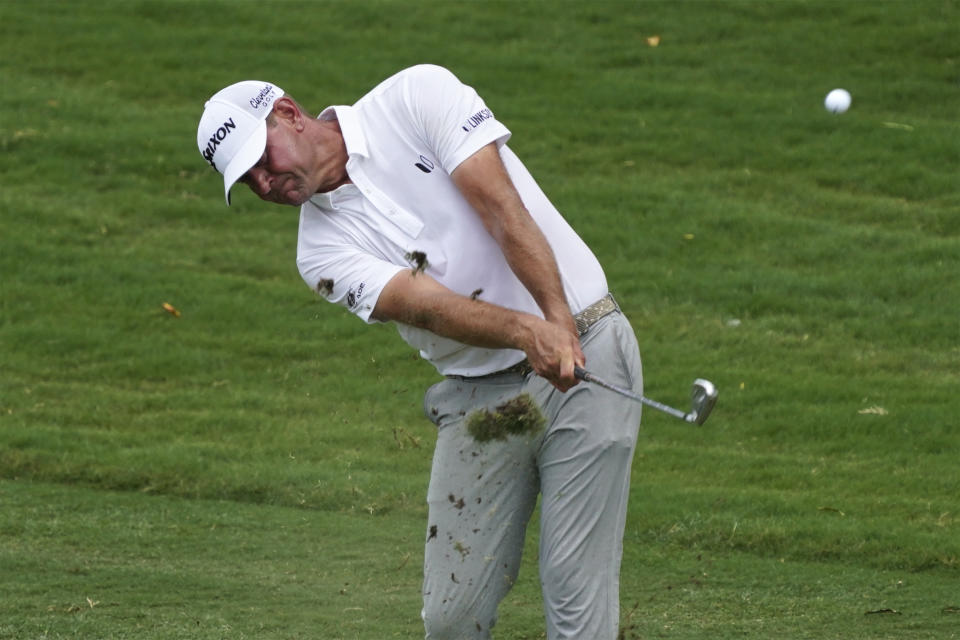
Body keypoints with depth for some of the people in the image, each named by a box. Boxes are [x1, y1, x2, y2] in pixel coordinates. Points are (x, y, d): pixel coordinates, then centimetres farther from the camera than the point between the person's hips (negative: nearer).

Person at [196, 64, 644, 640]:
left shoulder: (417, 96, -5)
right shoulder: (324, 252, 1)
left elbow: (503, 209, -15)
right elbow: (427, 306, -16)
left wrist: (559, 319, -28)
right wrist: (526, 331, -35)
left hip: (587, 350, -4)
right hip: (479, 396, 4)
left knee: (577, 593, -10)